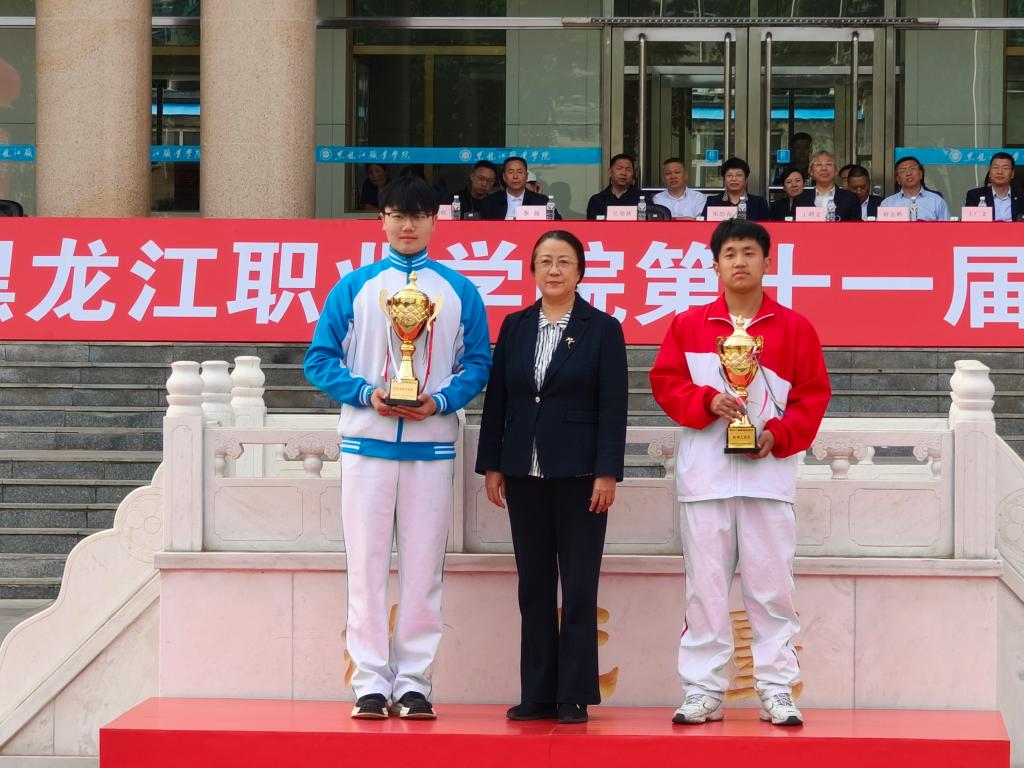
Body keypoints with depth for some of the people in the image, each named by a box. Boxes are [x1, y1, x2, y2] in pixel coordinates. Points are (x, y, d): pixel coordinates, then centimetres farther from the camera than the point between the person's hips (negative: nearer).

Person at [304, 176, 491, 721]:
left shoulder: (459, 292, 9)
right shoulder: (354, 287, 7)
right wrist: (366, 393, -11)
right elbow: (320, 358, 4)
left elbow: (478, 362, 7)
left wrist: (441, 400, -11)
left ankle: (414, 681, 6)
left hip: (432, 443, 0)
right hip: (367, 441, 0)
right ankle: (370, 681, 4)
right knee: (367, 565, -1)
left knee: (423, 568, 1)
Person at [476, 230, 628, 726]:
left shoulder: (602, 329, 0)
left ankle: (575, 696, 2)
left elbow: (613, 407, -4)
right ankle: (538, 694, 11)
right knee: (534, 587, 6)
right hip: (525, 474, 4)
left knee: (579, 588, -1)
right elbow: (496, 400, 11)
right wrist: (491, 465, 5)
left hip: (578, 475, -4)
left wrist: (607, 473, -11)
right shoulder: (514, 327, 10)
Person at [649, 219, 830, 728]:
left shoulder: (794, 328, 6)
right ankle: (703, 691, 7)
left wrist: (779, 434, -10)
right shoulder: (689, 324, 8)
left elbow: (813, 393, 5)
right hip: (705, 472, 1)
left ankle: (777, 691, 6)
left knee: (771, 585, 1)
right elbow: (665, 381, 5)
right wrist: (707, 401, -12)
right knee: (705, 585, 2)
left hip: (768, 472, -1)